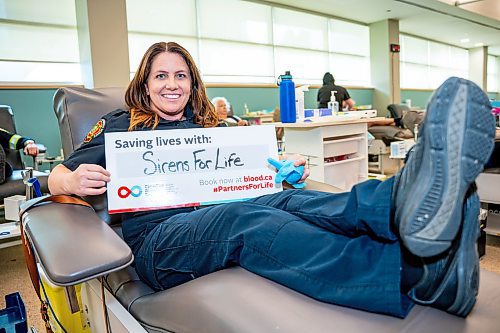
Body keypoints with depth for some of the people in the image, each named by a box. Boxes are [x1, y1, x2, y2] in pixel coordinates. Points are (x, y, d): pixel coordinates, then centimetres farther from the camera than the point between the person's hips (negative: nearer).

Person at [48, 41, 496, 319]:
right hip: (160, 235, -3)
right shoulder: (121, 124, 16)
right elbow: (56, 177, 15)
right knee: (250, 219, -35)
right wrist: (75, 181, -11)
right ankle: (422, 271, -57)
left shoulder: (208, 127, 25)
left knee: (284, 202, -30)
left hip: (221, 212, 4)